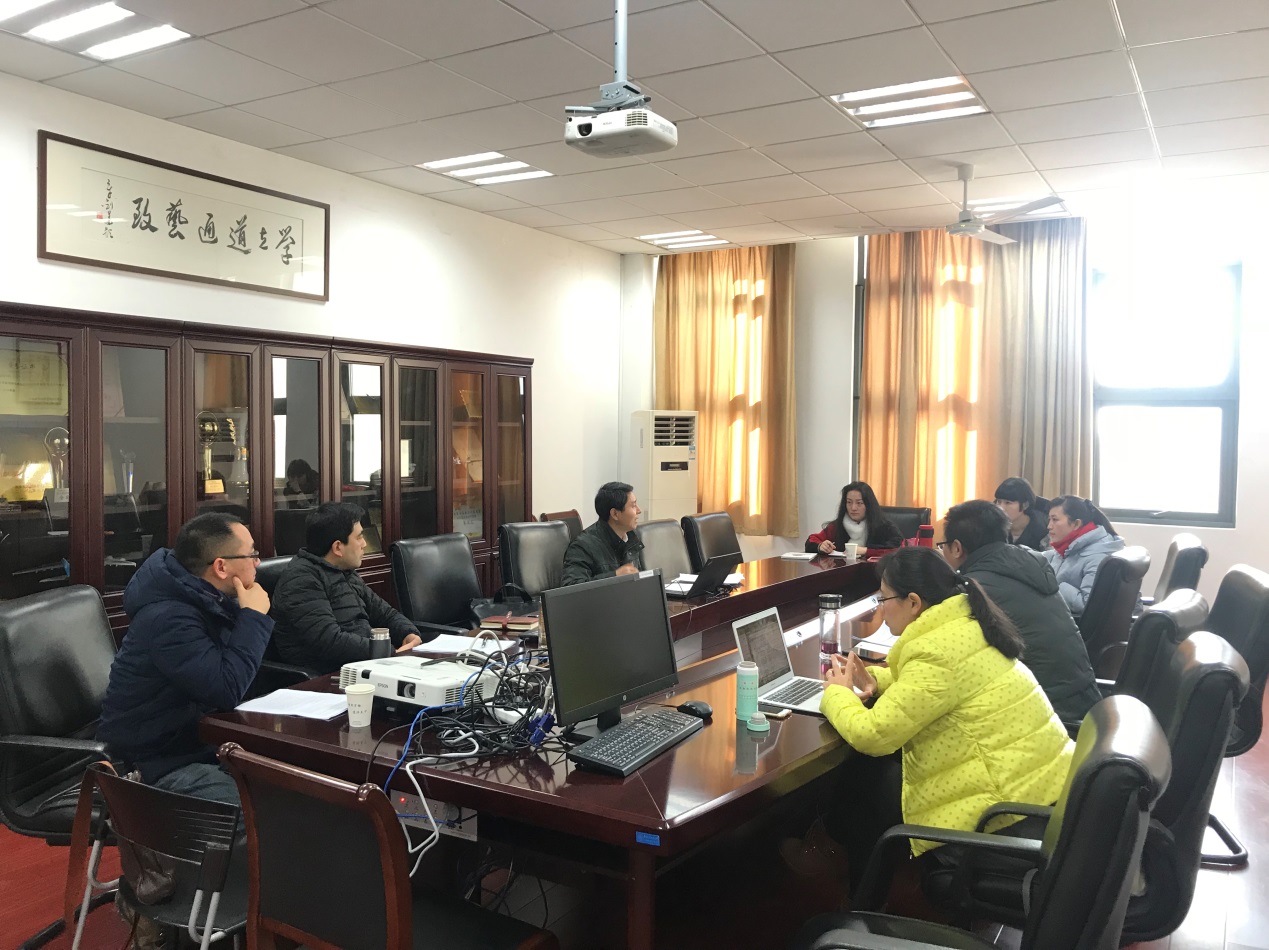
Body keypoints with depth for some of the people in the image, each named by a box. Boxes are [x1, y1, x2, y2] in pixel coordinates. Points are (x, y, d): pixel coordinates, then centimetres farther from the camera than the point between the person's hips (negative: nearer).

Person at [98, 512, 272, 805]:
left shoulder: (211, 601, 3)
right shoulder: (168, 619, -24)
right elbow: (227, 690, -28)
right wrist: (254, 617, -20)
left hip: (200, 743, 9)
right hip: (158, 764, -9)